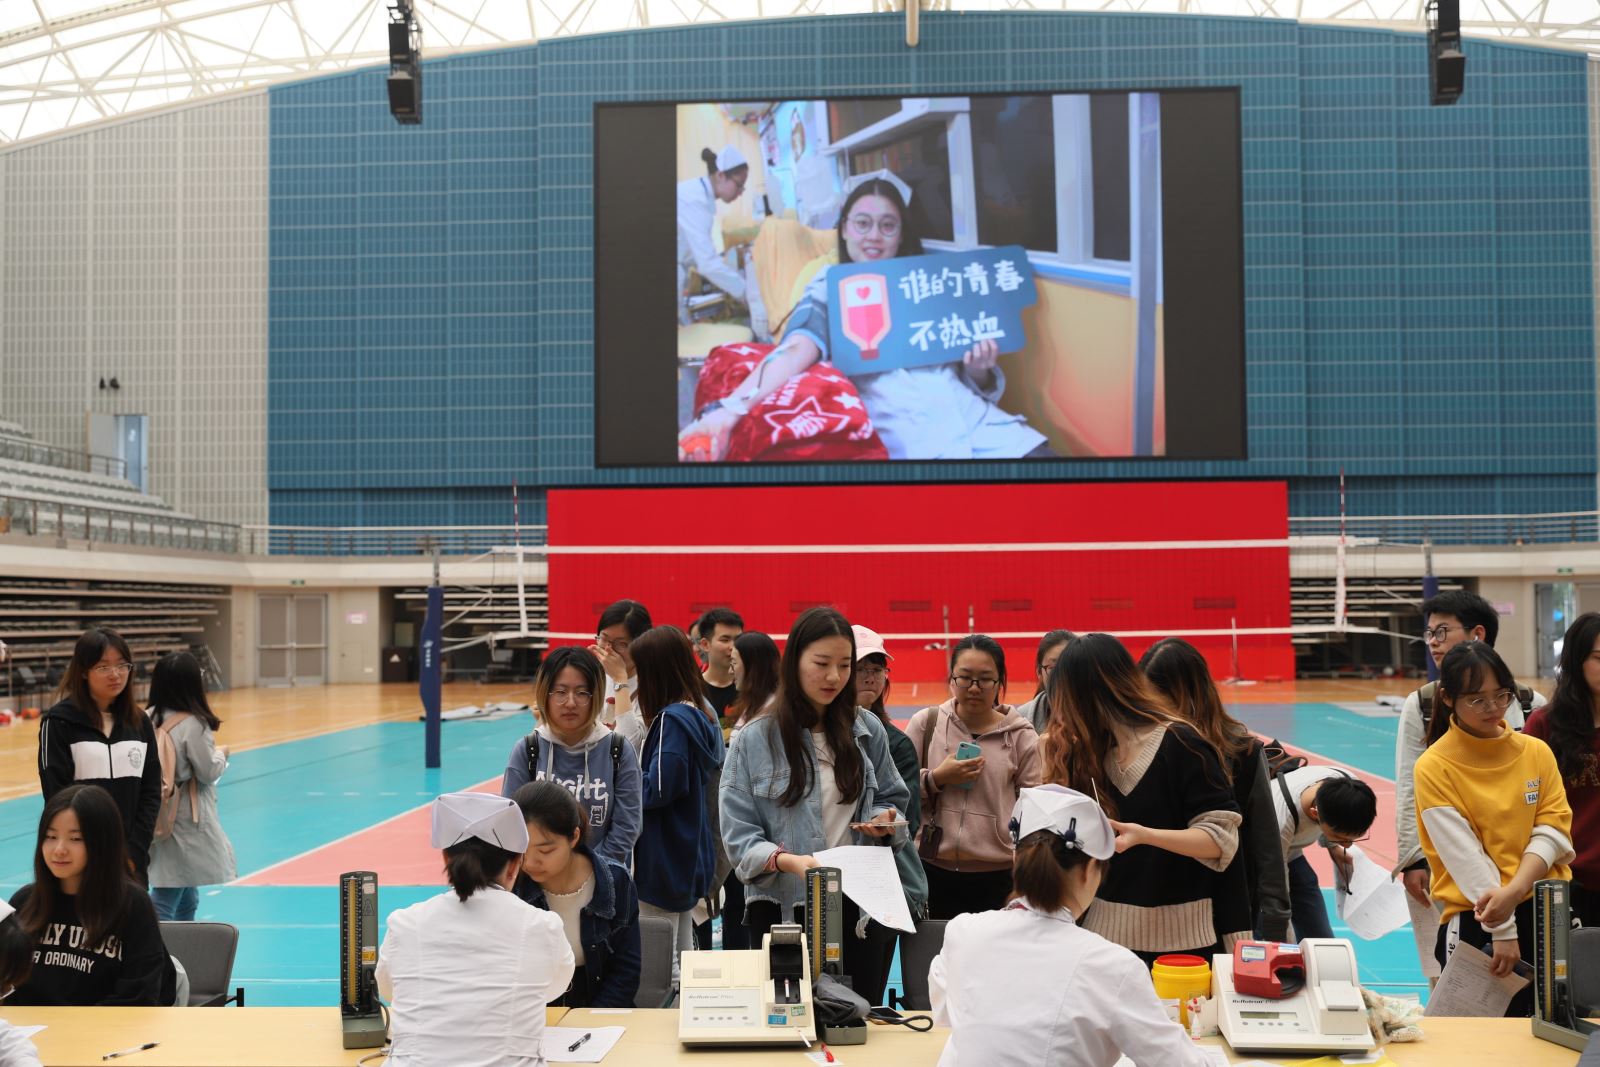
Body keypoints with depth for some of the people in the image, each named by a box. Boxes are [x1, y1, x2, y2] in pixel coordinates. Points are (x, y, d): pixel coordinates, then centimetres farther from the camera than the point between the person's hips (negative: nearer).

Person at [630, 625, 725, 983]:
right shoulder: (699, 713, 9)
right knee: (681, 959, 18)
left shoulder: (672, 719, -19)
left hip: (664, 860, -10)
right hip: (689, 857, 10)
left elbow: (656, 789, -24)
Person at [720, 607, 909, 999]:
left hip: (856, 903, 2)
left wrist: (885, 819, -7)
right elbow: (739, 837, -9)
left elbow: (892, 797, 16)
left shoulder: (868, 731, 3)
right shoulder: (755, 740, -6)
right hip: (783, 906, -2)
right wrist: (788, 862, -26)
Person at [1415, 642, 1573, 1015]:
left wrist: (1514, 891, -17)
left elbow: (1554, 828, -1)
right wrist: (1503, 930, -16)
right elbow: (1464, 854, -11)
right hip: (1477, 919, -4)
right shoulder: (1434, 767, -6)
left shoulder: (1537, 752, 6)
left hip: (1548, 909, 4)